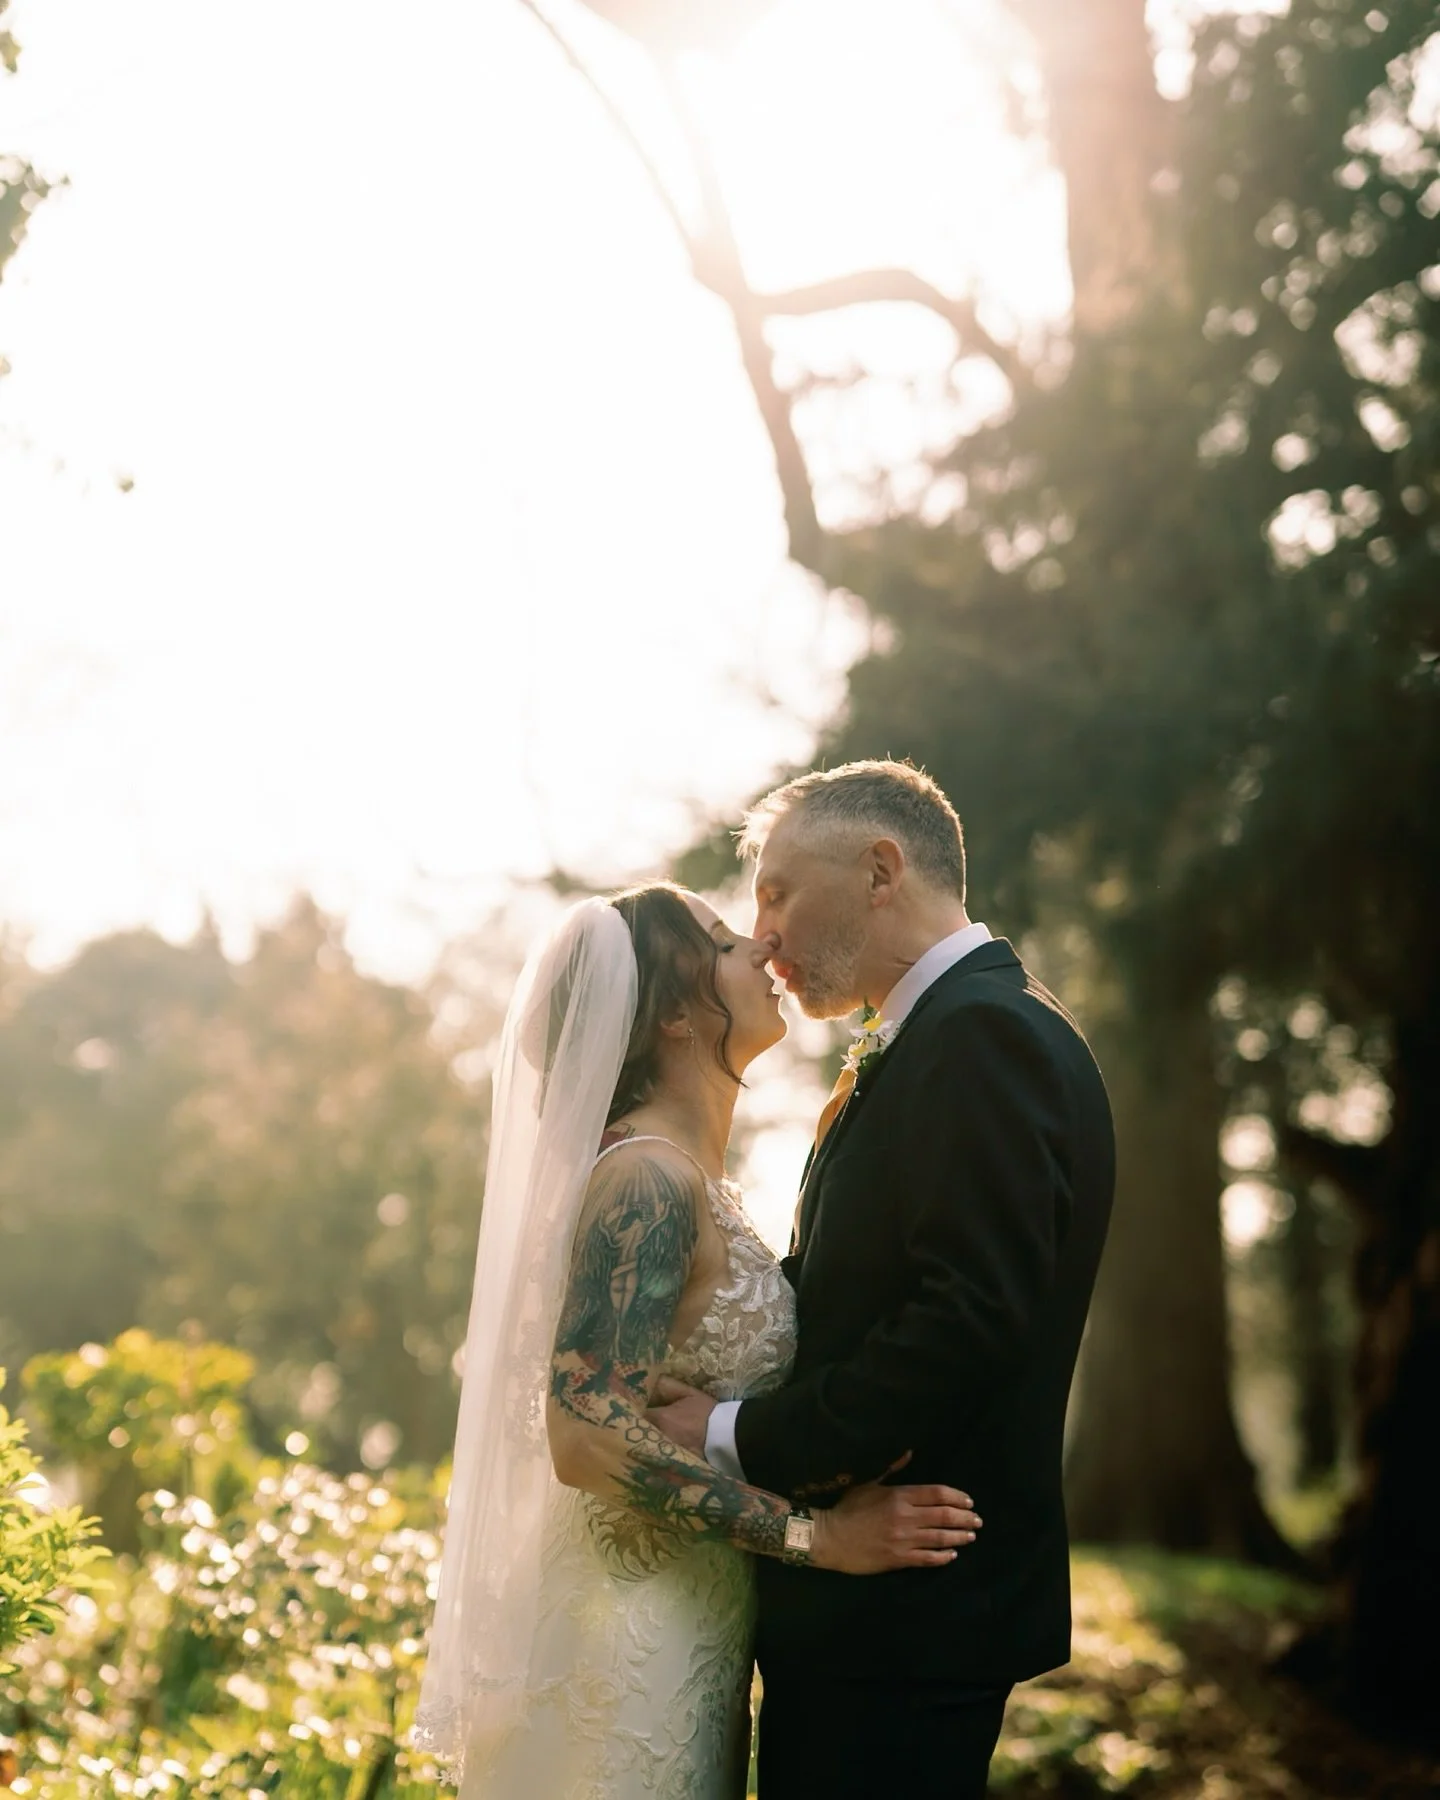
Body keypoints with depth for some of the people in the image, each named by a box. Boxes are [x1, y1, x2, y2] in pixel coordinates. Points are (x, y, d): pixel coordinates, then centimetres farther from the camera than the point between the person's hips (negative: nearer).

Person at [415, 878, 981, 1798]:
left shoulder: (693, 1176, 10)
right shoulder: (648, 1181, -19)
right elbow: (588, 1434, -26)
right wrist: (815, 1533, -24)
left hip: (693, 1625, 9)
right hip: (639, 1627, -9)